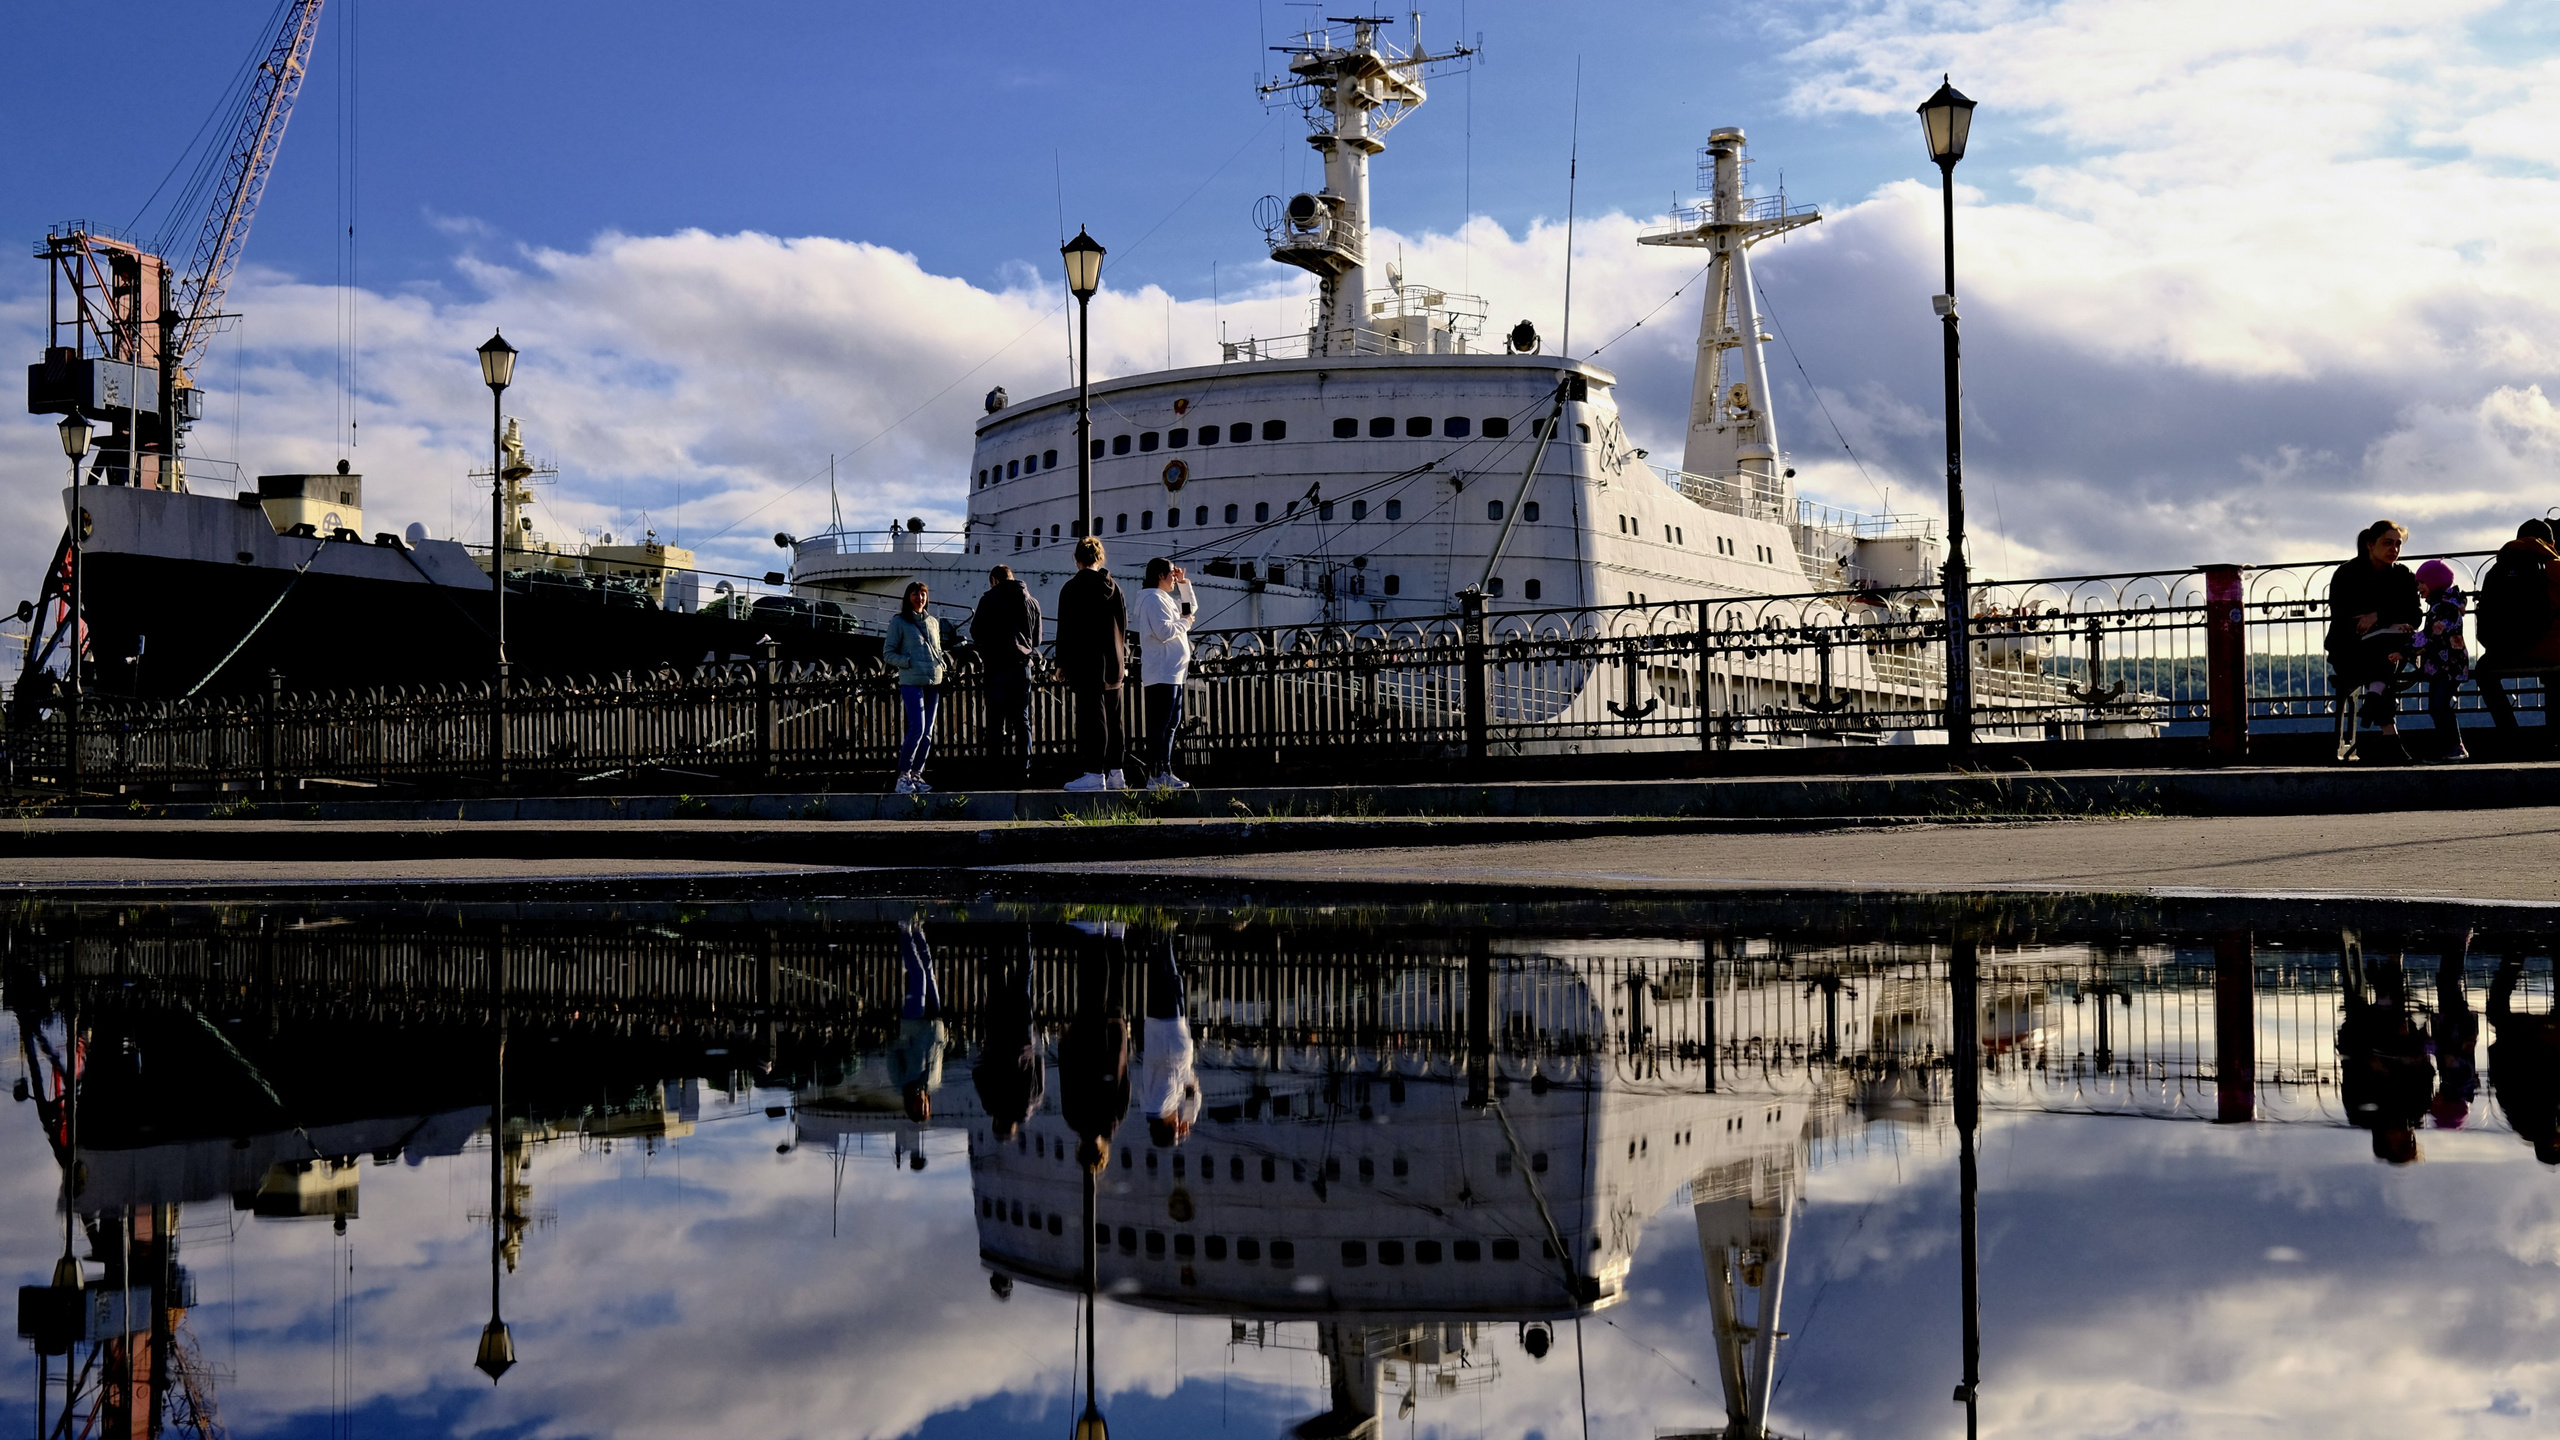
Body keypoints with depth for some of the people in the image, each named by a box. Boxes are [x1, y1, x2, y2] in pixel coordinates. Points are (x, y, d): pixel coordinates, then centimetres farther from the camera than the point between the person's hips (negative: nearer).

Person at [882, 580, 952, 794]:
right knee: (917, 728, -15)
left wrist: (943, 663, 7)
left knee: (927, 732, 4)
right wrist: (908, 662, -13)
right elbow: (888, 653, 0)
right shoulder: (899, 622, 2)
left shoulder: (933, 622, 18)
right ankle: (903, 775, -7)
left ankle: (916, 774, 10)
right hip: (911, 682, -6)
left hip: (934, 682, 6)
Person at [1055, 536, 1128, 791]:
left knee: (1092, 716, -7)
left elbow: (1065, 629, -7)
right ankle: (1114, 772, 16)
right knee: (1113, 717, 11)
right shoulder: (1113, 586, 8)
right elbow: (1123, 625, 12)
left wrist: (1062, 663, -1)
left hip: (1085, 662, -6)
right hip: (1113, 663, 6)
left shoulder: (1071, 588, -7)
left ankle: (1095, 773, -9)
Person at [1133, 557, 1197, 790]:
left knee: (1171, 724, 13)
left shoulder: (1165, 598, 19)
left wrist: (1184, 584, 18)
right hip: (1162, 672, -11)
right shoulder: (1153, 599, -12)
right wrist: (1185, 622, -7)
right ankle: (1155, 775, -10)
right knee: (1159, 725, -10)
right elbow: (1164, 631, -23)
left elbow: (1191, 610, 30)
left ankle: (1164, 772, 18)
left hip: (1173, 672, 11)